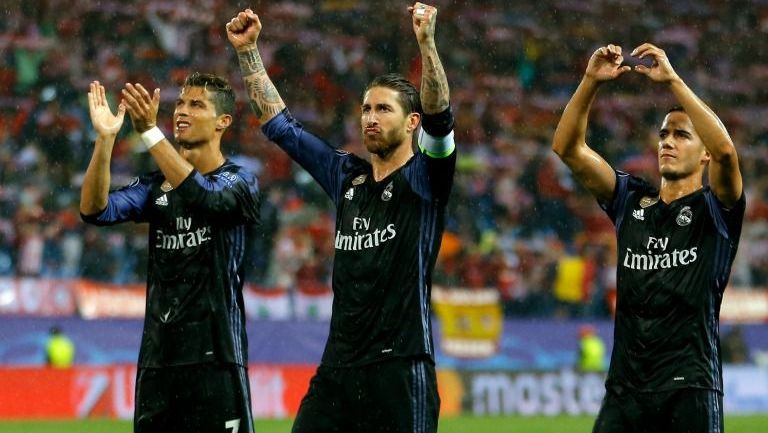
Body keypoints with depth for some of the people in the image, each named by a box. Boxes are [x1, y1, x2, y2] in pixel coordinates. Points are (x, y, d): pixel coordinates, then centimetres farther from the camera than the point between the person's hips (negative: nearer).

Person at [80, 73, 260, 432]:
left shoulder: (238, 181, 0)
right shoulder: (155, 185, 13)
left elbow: (202, 196, -23)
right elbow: (95, 210, -3)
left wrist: (149, 131, -30)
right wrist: (104, 138, -17)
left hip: (215, 358, -5)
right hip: (157, 358, 5)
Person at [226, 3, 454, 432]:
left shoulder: (424, 178, -1)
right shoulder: (347, 176, 14)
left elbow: (439, 117, -19)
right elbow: (280, 124, 19)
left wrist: (427, 42, -31)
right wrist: (248, 50, 15)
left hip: (402, 368, -6)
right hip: (338, 365, 6)